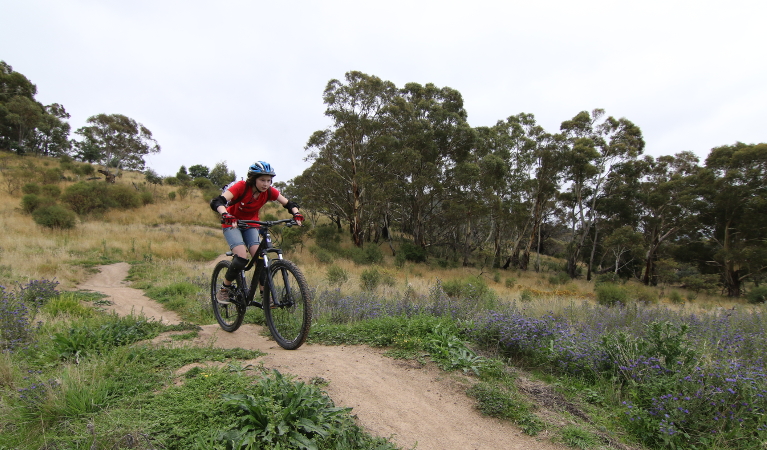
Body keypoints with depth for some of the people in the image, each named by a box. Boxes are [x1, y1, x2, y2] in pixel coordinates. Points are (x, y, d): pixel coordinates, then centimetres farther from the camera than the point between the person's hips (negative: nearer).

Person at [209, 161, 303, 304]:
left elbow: (288, 203, -13)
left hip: (251, 225, 4)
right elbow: (217, 202, -36)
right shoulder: (241, 187, -27)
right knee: (242, 257, -24)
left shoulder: (269, 191, -15)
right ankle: (224, 290, 0)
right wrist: (226, 215, -56)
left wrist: (296, 213, -34)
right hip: (232, 224, -3)